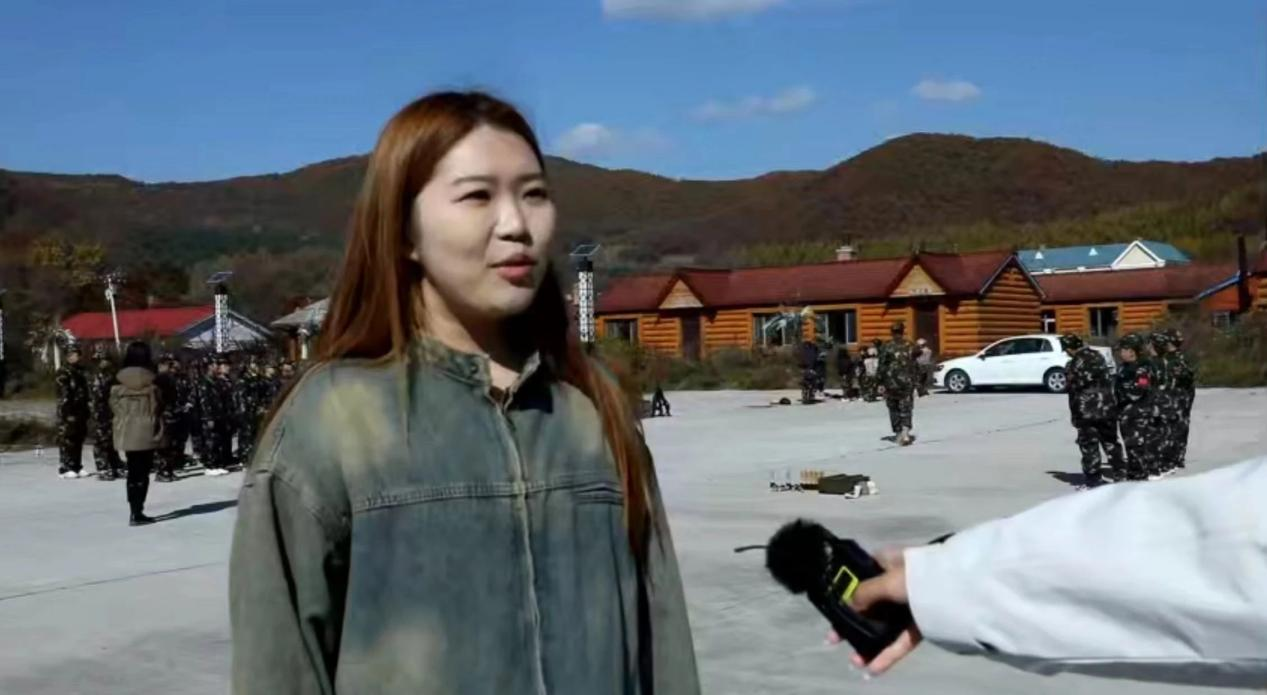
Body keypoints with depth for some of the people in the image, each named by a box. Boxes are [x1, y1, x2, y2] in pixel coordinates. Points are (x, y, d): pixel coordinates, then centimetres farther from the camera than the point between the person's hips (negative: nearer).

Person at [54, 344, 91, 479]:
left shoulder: (80, 371, 17)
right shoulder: (63, 373, -9)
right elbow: (64, 394, -16)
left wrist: (86, 411, 18)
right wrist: (68, 413, -20)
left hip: (80, 411, 8)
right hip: (68, 412, -8)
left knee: (79, 439, 11)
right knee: (66, 440, -7)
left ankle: (77, 467, 18)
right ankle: (65, 469, -5)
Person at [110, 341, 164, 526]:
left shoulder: (119, 381, 0)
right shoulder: (149, 380, -11)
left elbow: (113, 405, 3)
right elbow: (157, 405, -8)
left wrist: (124, 418, 14)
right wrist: (158, 427, 3)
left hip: (125, 431, 4)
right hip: (146, 431, -4)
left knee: (132, 471, 14)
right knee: (142, 472, 1)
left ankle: (134, 511, 17)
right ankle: (138, 513, -3)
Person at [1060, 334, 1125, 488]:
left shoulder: (1073, 365, -15)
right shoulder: (1098, 356, 6)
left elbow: (1074, 389, -12)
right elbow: (1109, 379, 13)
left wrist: (1075, 416, -5)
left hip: (1087, 411, -7)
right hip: (1107, 408, 7)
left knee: (1089, 446, 1)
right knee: (1110, 442, 17)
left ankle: (1093, 479, 4)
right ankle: (1120, 473, 21)